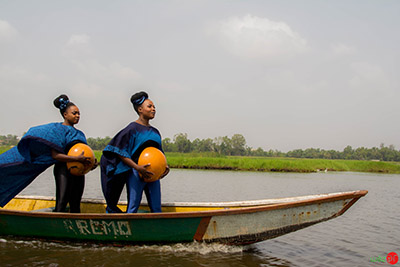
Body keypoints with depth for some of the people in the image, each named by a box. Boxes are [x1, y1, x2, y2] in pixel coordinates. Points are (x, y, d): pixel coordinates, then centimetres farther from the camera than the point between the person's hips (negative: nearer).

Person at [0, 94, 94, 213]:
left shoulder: (79, 133, 18)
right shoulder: (58, 129, -5)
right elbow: (55, 155, -15)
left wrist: (90, 162, 1)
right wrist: (77, 158, -23)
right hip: (64, 170, -7)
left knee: (75, 205, 8)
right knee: (61, 204, -12)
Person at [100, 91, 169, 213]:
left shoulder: (155, 132, 16)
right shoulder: (133, 128, -5)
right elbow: (120, 153, -11)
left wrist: (164, 167, 1)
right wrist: (138, 167, -22)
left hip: (153, 174, 7)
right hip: (135, 173, -7)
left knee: (156, 209, 6)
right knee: (132, 209, -5)